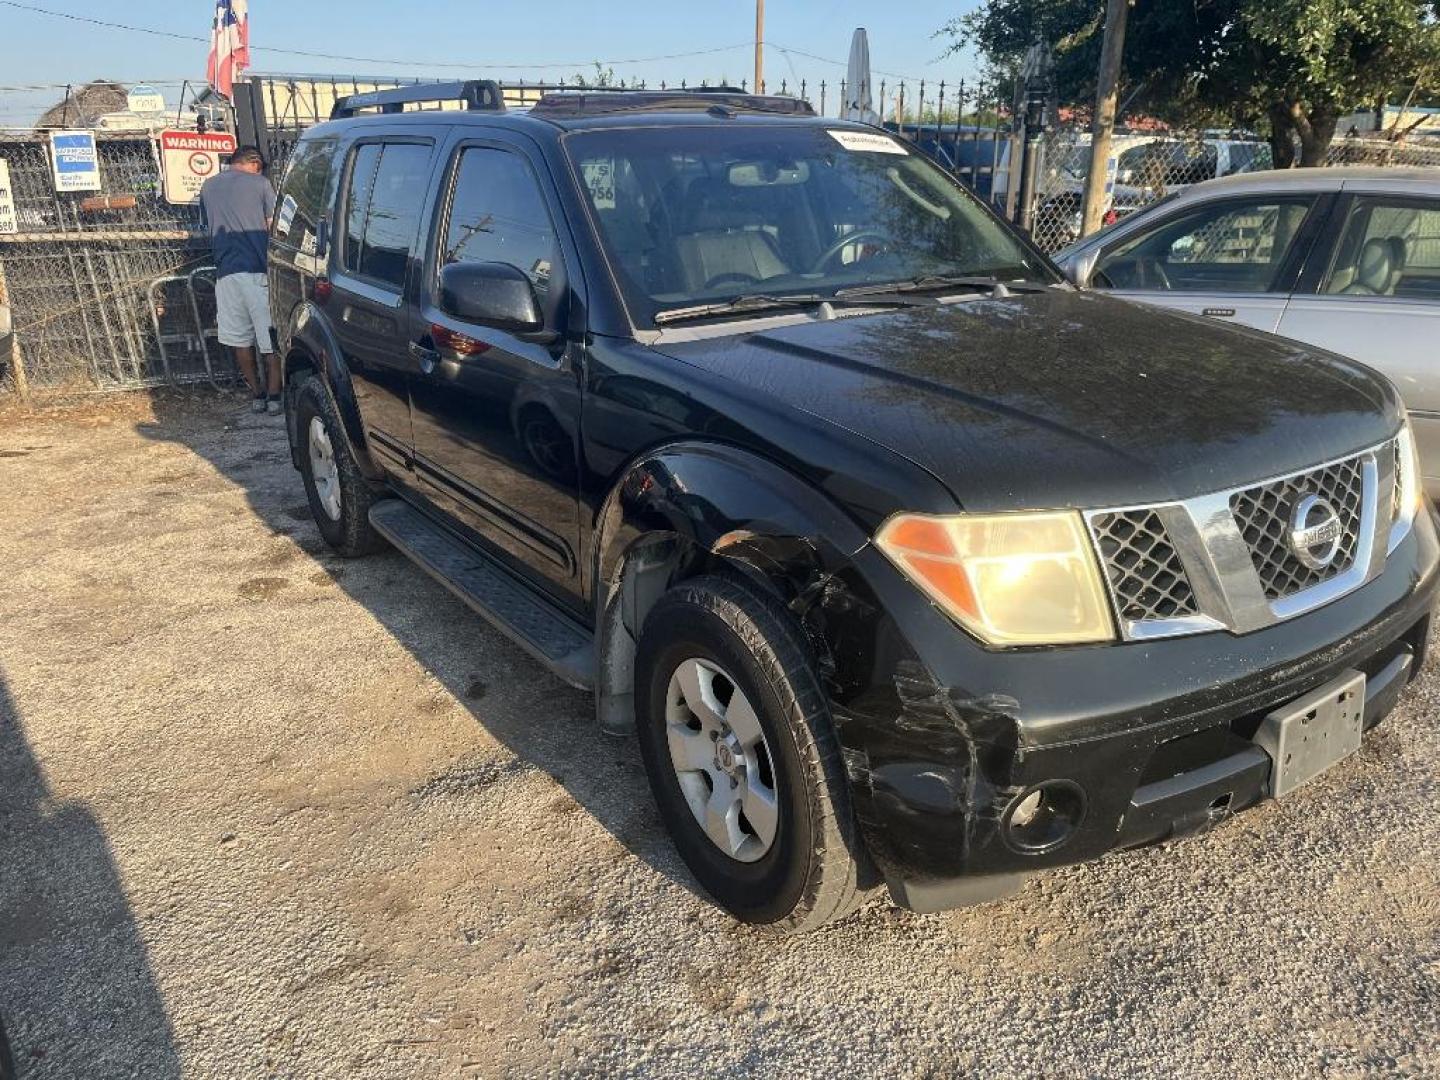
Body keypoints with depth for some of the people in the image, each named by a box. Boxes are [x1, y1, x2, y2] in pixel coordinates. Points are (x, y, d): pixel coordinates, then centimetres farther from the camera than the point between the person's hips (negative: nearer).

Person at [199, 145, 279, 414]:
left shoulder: (208, 187, 15)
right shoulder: (259, 183, 1)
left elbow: (209, 229, 21)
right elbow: (273, 228, 0)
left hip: (226, 271, 4)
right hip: (258, 270, -4)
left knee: (239, 338, 10)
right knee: (271, 337, 2)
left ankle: (257, 395, 15)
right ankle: (274, 397, 2)